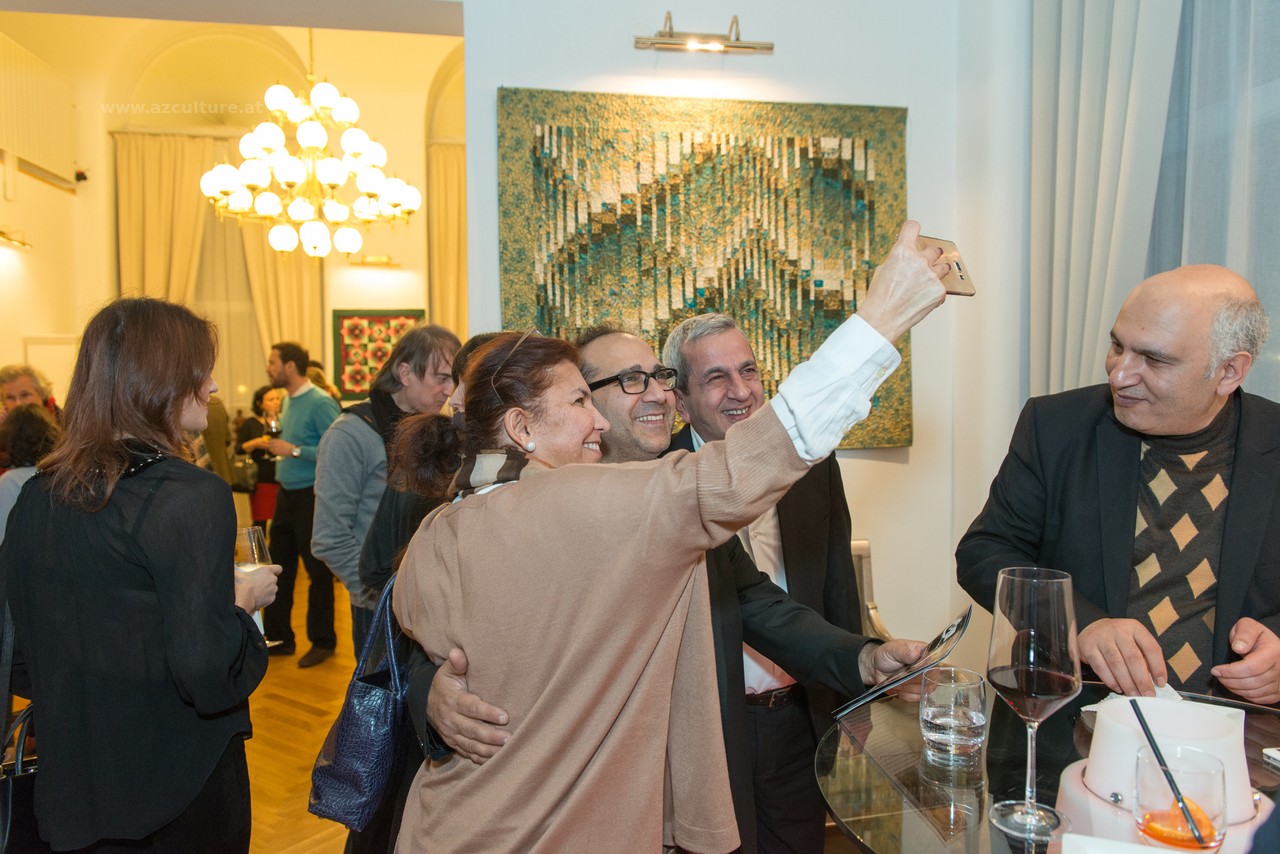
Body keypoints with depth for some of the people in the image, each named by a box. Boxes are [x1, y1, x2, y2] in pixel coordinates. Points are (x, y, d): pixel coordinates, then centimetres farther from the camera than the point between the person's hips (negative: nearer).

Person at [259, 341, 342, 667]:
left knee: (317, 570, 4)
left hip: (311, 496, -8)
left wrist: (294, 450, -21)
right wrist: (276, 443, 5)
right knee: (278, 565, 14)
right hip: (286, 493, 9)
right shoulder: (289, 400, 10)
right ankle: (278, 637, 28)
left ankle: (322, 641, 18)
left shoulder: (320, 403, -17)